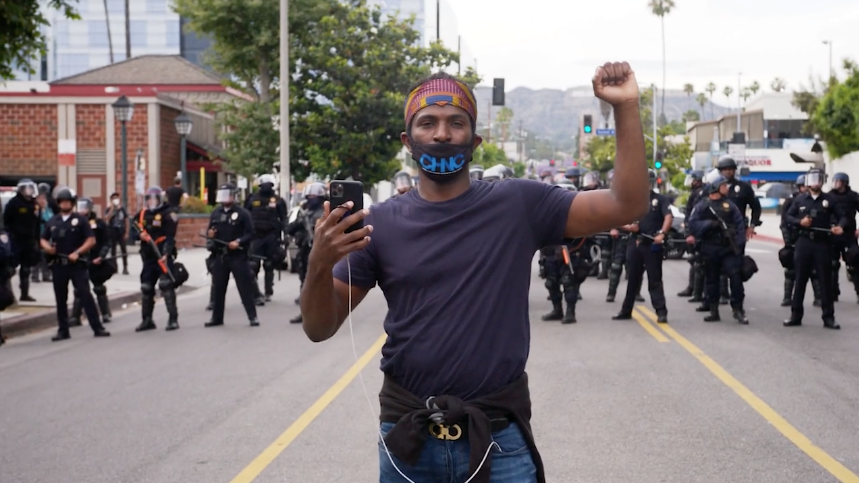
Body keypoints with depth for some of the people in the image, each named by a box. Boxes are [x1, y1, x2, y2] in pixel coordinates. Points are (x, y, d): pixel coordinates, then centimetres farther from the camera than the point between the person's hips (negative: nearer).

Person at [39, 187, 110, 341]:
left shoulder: (80, 220, 0)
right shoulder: (53, 222, 11)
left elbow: (91, 240, -4)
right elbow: (43, 239, 17)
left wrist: (77, 252, -16)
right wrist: (47, 247, -6)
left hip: (77, 264, -4)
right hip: (58, 264, 4)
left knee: (86, 295, -7)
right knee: (61, 299, 7)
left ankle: (97, 328, -5)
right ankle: (63, 330, 14)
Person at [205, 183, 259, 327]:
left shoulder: (242, 213, -5)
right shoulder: (215, 213, 12)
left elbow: (250, 234, -8)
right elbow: (210, 231, 20)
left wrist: (239, 242, -23)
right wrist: (210, 234, -4)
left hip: (238, 256, -5)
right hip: (220, 256, 5)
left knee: (245, 287, -4)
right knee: (218, 288, 9)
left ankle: (253, 317, 1)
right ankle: (217, 317, 18)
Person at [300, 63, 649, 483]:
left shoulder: (518, 205, -2)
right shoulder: (382, 223, 0)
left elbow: (626, 205, -5)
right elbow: (320, 328, 0)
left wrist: (626, 107, -15)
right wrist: (319, 263, -20)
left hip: (500, 437, -1)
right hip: (408, 439, 1)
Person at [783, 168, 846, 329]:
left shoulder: (829, 199, 3)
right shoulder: (800, 199, 7)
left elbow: (842, 216, 4)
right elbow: (788, 216, 11)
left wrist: (840, 226, -18)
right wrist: (800, 222, -9)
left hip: (823, 243, -1)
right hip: (804, 242, 1)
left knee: (826, 280, 1)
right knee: (800, 280, 6)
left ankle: (828, 317, 7)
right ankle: (796, 315, 13)